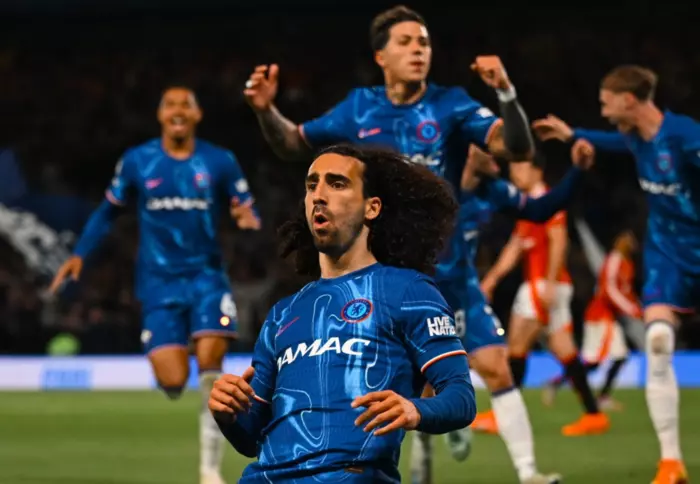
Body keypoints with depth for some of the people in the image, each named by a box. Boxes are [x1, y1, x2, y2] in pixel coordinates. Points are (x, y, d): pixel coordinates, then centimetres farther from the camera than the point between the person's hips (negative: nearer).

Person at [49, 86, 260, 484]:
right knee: (173, 383, -15)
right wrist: (80, 254, 3)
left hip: (207, 275, 0)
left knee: (210, 362, -17)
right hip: (159, 283, 0)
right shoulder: (137, 162, 4)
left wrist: (249, 219, -18)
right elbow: (109, 211, 14)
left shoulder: (220, 162, 2)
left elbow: (248, 212, 6)